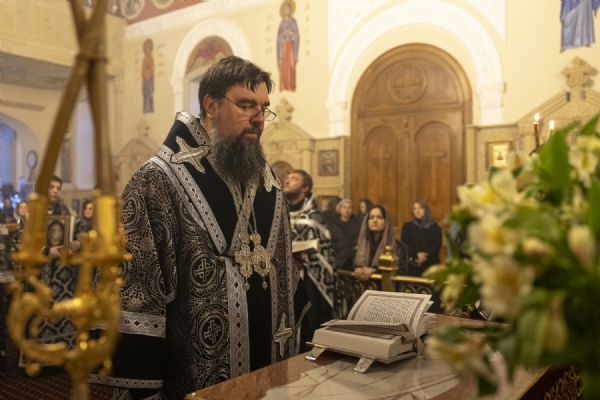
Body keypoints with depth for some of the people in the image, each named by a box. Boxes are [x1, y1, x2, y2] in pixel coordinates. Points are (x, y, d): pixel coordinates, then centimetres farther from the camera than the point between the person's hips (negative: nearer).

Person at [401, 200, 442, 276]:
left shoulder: (434, 226, 11)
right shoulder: (407, 226, 12)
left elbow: (437, 244, 1)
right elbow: (405, 244, 1)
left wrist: (425, 254, -15)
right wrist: (417, 254, -15)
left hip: (430, 264, 0)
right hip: (412, 265, 0)